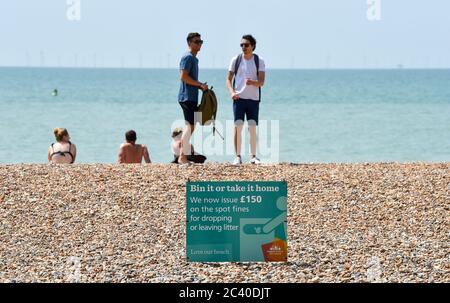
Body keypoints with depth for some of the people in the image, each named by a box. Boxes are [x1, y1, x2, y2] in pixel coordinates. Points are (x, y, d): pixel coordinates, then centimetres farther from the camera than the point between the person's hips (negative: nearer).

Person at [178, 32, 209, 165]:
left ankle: (182, 154, 16)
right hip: (187, 97, -10)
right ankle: (183, 157, -12)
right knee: (190, 126, -11)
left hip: (192, 97, 10)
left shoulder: (194, 58, 20)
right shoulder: (188, 57, -11)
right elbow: (183, 76, -21)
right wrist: (200, 85, -16)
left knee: (190, 126, 13)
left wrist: (201, 86, 12)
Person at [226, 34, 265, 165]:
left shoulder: (259, 61, 3)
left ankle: (253, 156, 10)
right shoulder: (236, 60, 5)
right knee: (238, 127, -7)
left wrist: (252, 82, -26)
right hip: (239, 98, 0)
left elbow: (261, 82, -4)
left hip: (253, 99, 0)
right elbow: (229, 79, 7)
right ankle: (238, 156, -3)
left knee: (253, 128, 2)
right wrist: (232, 92, -11)